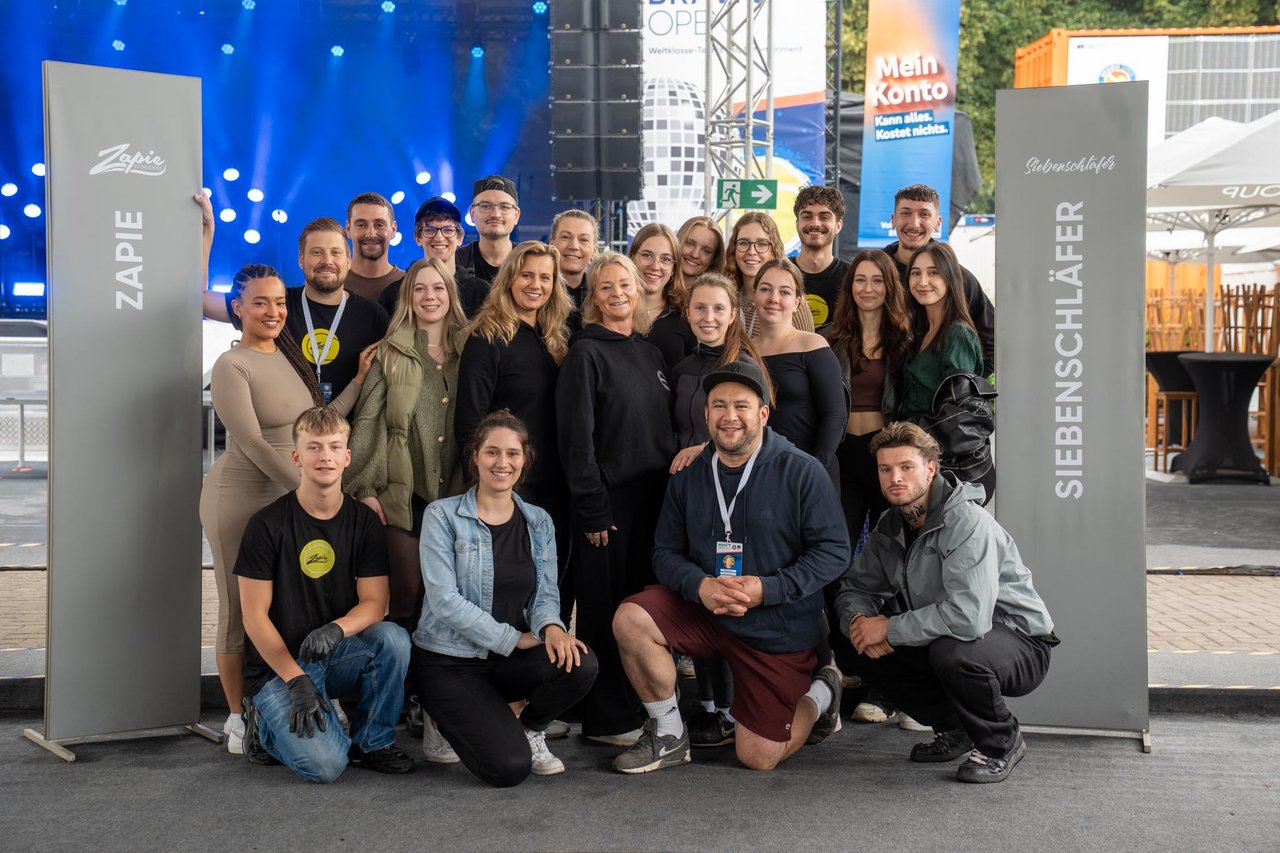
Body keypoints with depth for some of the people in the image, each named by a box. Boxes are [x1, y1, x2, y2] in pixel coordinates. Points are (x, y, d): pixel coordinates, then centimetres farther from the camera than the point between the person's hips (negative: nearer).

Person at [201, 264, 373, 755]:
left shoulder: (292, 358, 11)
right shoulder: (232, 367, -10)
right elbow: (252, 443, -17)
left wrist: (360, 380, 4)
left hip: (292, 494, 7)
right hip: (241, 497, -7)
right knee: (240, 609, 1)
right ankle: (239, 720, 12)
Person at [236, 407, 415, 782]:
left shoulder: (363, 520, 1)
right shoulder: (267, 524, -10)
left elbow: (375, 602, -4)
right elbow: (255, 617, -11)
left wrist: (337, 628, -27)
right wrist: (297, 680, -20)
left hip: (336, 655, 4)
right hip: (277, 666, -4)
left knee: (393, 639, -28)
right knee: (324, 764, -25)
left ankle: (371, 742, -5)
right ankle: (265, 725, 8)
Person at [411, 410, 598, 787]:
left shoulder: (538, 522, 8)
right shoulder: (443, 515, -6)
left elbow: (545, 593, 5)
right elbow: (444, 599, -14)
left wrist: (550, 626, -20)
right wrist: (514, 638, -18)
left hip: (509, 660, 4)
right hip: (448, 662, -4)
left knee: (580, 665, -28)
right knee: (510, 767, -21)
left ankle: (530, 729, 4)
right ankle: (451, 717, 12)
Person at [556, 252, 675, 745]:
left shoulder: (650, 352, 14)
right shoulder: (585, 353, -5)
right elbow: (576, 436, -11)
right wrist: (592, 508, -15)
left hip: (654, 498, 6)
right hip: (609, 499, -6)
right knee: (605, 609, 0)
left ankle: (640, 706, 23)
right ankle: (607, 719, 9)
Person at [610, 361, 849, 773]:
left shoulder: (801, 471, -11)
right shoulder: (688, 477, 2)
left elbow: (834, 551, -14)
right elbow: (666, 551, 2)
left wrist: (767, 588, -24)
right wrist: (699, 585, -20)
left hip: (779, 630, -3)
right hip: (703, 609, 4)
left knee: (758, 759, 0)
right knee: (630, 619, -25)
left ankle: (821, 693, 31)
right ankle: (668, 735, -4)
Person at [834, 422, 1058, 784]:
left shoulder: (968, 523, -25)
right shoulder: (890, 526, 1)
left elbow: (968, 616, -38)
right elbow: (855, 587, 9)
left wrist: (890, 628, -27)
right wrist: (857, 620, -17)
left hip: (1021, 644, -8)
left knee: (951, 650, -38)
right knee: (860, 645, -7)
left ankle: (1001, 743, -7)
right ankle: (954, 728, 10)